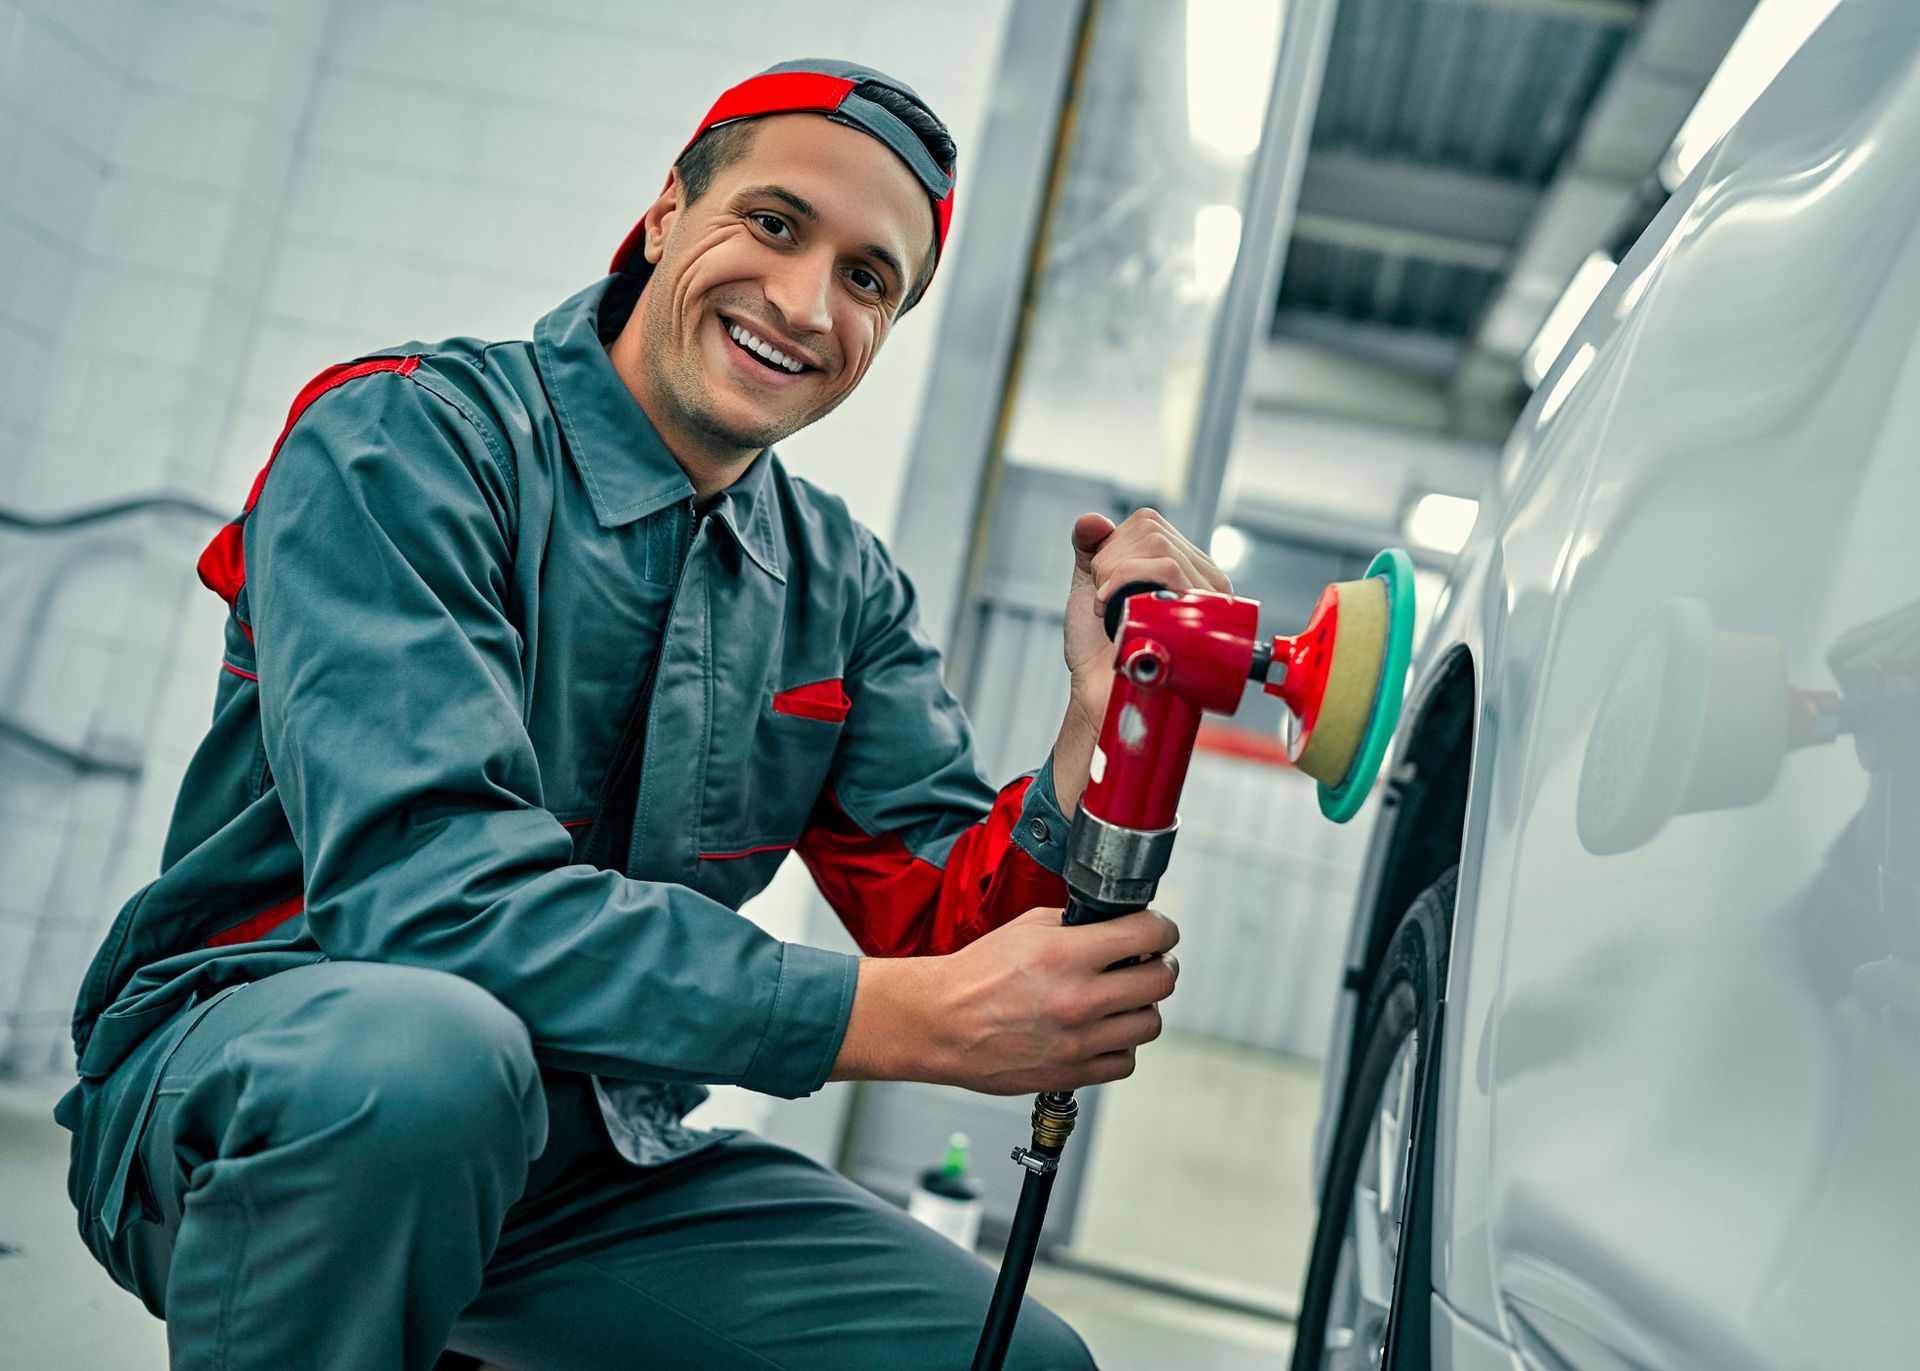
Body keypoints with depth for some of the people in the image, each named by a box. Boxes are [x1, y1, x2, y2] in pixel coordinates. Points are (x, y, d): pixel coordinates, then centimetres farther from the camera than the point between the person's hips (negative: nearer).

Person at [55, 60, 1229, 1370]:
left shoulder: (843, 583, 5)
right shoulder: (412, 440, -14)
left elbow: (947, 921, -1)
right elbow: (425, 883, -28)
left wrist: (1104, 724, -22)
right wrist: (922, 1020, -31)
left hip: (588, 1164, 6)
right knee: (418, 1044, -39)